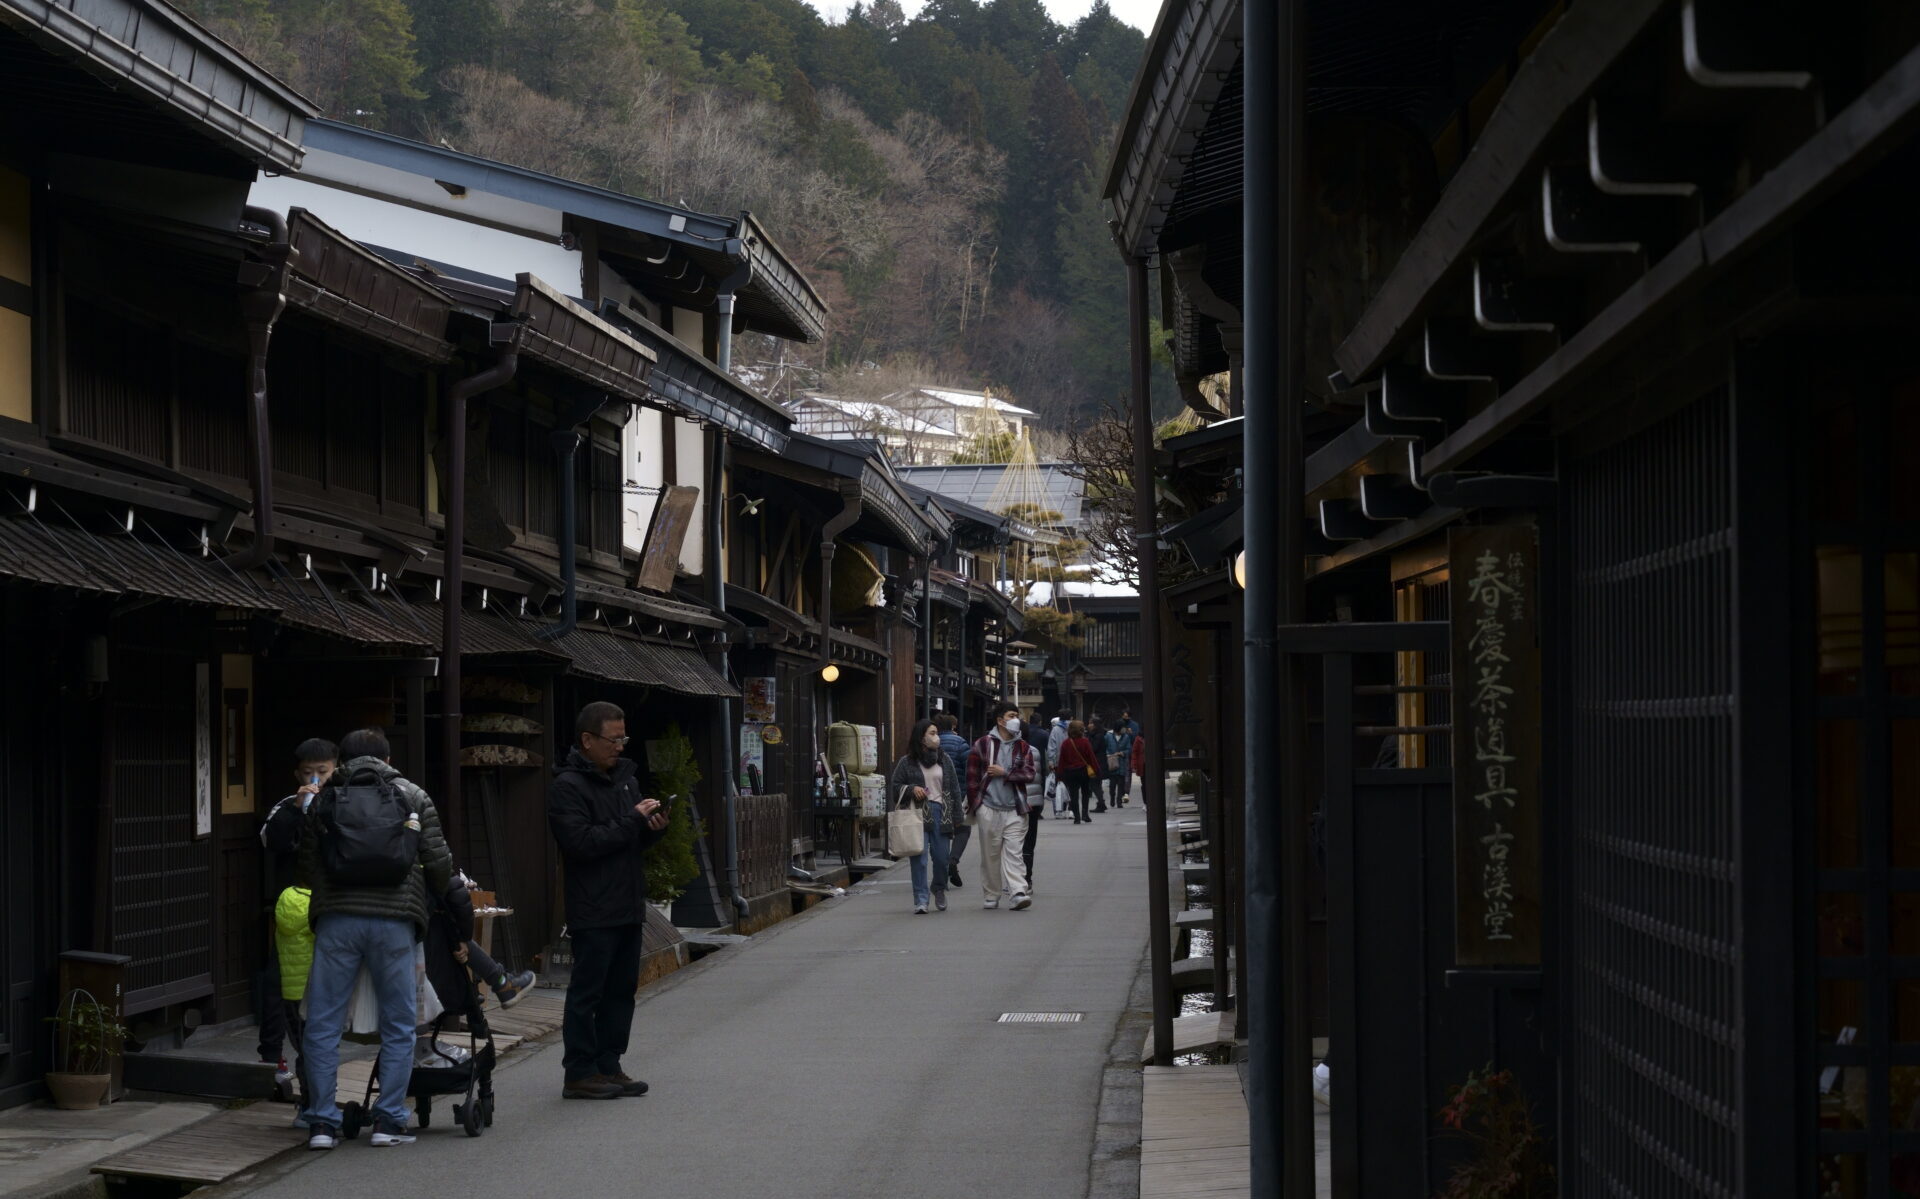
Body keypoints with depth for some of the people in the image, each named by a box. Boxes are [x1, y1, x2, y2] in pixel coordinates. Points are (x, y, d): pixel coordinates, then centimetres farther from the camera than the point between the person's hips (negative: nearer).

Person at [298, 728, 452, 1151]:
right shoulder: (413, 798, 12)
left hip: (336, 919, 1)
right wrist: (430, 894, 27)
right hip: (394, 919, -1)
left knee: (322, 1025, 7)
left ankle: (322, 1121, 4)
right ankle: (389, 1120, 6)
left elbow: (308, 866, 11)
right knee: (399, 1025, 9)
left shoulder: (324, 800, 14)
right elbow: (439, 863, 8)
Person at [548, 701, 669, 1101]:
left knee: (621, 990, 11)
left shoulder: (624, 778, 16)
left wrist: (654, 828, 1)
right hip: (593, 913, -8)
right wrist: (633, 821, -19)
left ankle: (608, 1066, 18)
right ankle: (580, 1073, -1)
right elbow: (581, 842, -22)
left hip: (628, 906, 9)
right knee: (587, 990, -4)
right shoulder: (568, 786, -10)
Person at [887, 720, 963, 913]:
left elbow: (954, 788, 13)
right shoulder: (907, 762, 3)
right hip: (918, 814, -2)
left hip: (940, 812, 2)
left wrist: (956, 816, 8)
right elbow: (894, 786, 6)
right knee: (919, 858, -8)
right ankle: (921, 899, -5)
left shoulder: (944, 760, 11)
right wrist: (911, 789, -13)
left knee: (941, 857, 3)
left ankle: (939, 890, 30)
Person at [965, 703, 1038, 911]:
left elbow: (1030, 773, -3)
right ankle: (991, 895, 14)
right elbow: (972, 777, 3)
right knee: (990, 854, 5)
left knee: (1013, 851, -7)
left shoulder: (1023, 748, 9)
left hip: (1014, 810, 1)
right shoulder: (982, 745, 2)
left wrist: (1005, 773, -11)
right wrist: (974, 805, 0)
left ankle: (1018, 893, -15)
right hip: (989, 808, -1)